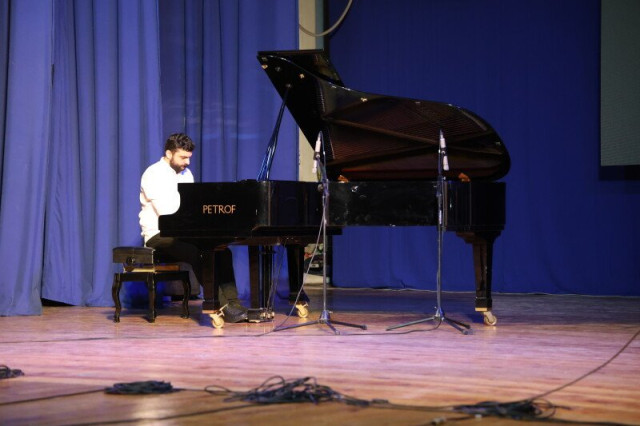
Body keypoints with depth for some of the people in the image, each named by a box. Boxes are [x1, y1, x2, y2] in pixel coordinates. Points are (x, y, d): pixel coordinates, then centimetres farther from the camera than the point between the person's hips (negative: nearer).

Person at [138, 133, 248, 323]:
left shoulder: (186, 174, 15)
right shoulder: (154, 175, -10)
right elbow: (166, 213, -20)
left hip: (182, 233, 8)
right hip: (159, 235, -7)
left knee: (222, 252, -16)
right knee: (198, 254, -32)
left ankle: (232, 304, -22)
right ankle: (223, 306, -32)